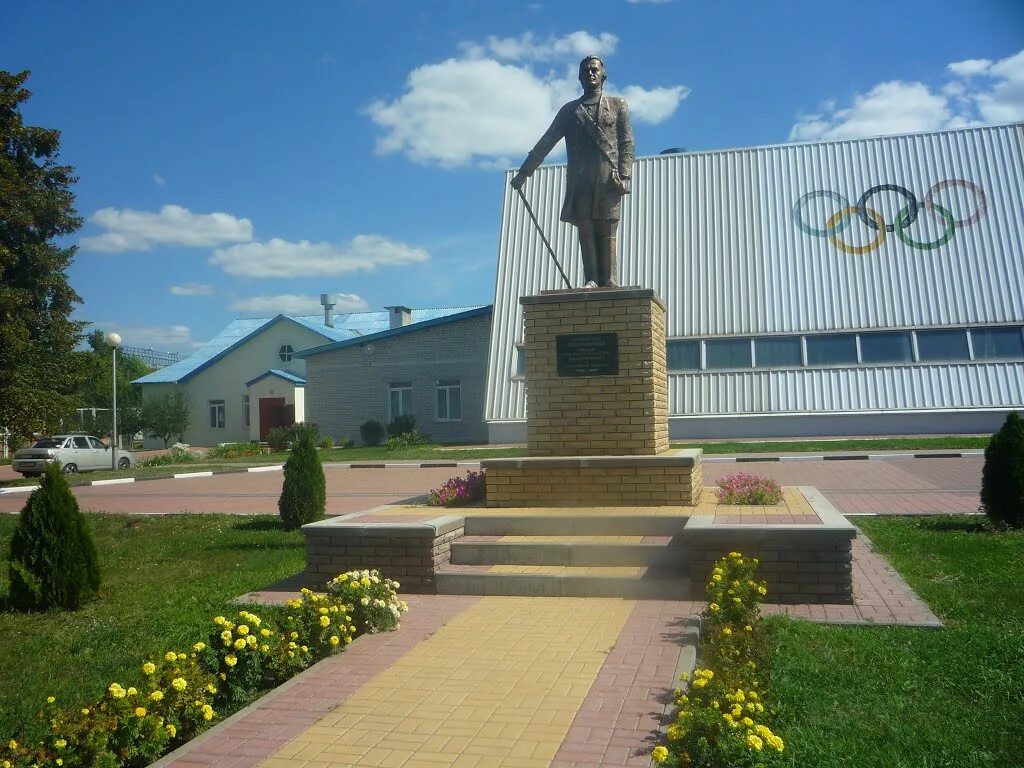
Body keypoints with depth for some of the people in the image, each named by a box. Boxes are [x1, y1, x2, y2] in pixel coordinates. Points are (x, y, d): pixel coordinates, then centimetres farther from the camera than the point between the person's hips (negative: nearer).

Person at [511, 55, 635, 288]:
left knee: (607, 231, -7)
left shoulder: (618, 105, 17)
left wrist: (624, 177, -7)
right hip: (580, 181, 2)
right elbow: (545, 143, 17)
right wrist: (524, 173, 11)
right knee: (585, 229, -6)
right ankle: (591, 280, -8)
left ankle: (609, 282, -10)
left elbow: (627, 144, 7)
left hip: (609, 179, -2)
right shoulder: (570, 110, 21)